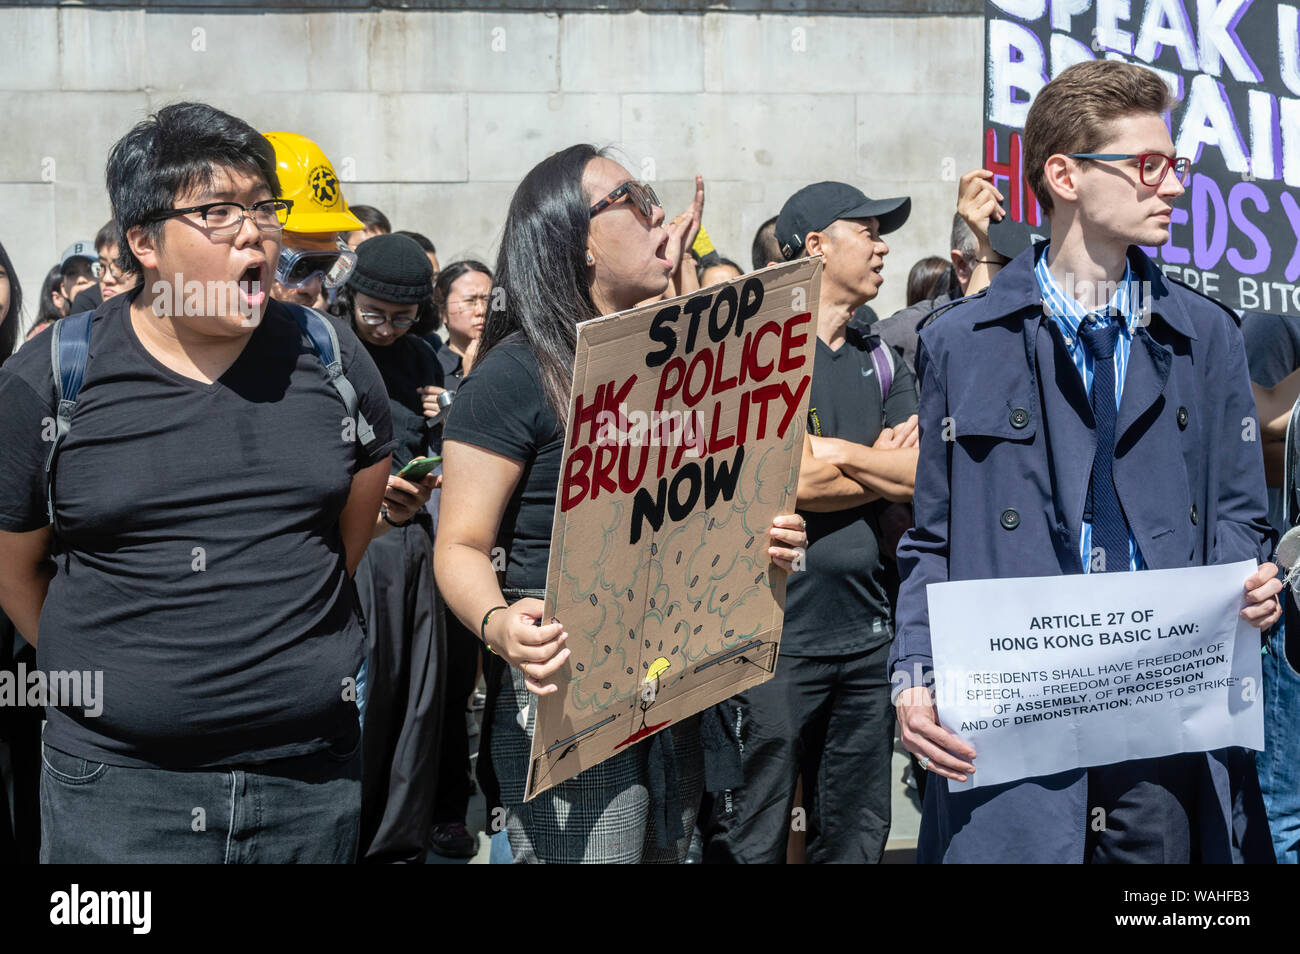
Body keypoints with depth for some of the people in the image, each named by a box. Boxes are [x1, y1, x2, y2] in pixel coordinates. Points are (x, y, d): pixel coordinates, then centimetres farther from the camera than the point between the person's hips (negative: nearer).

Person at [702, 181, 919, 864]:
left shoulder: (879, 361, 15)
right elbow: (790, 481, -16)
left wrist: (835, 451, -10)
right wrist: (884, 462, -4)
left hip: (865, 632, 6)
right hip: (774, 636, -6)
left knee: (855, 838, 13)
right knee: (752, 843, 1)